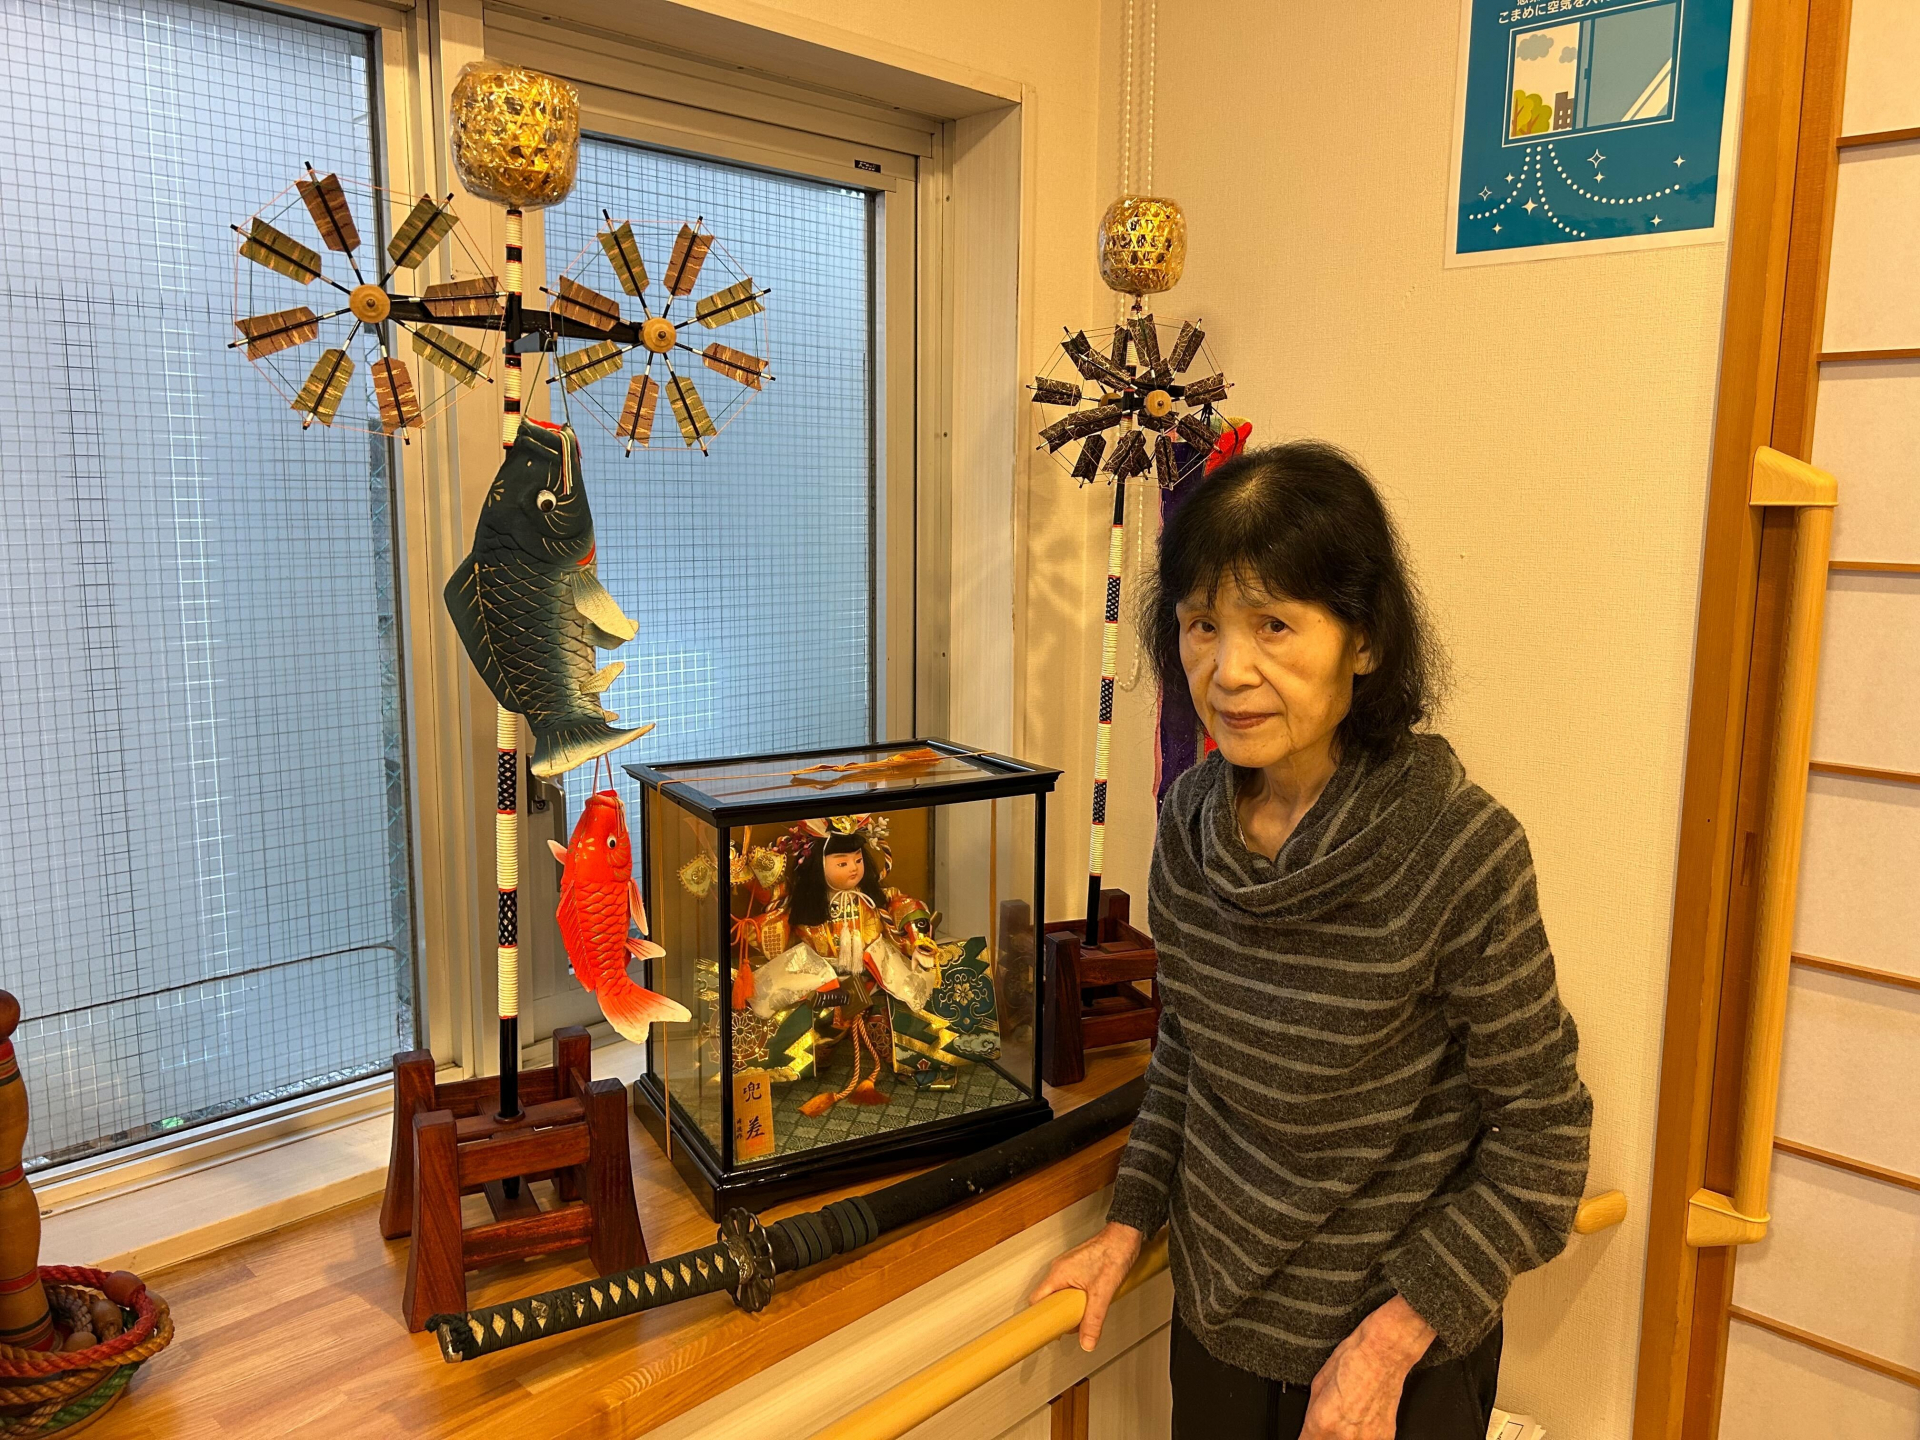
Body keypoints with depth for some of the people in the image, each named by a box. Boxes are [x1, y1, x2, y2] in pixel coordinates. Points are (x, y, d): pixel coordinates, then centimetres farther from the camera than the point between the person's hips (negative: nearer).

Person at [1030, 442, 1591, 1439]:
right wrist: (1128, 1226, 3)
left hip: (1396, 1355, -4)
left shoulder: (1462, 852, -24)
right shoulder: (1192, 815, -8)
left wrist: (1392, 1341, -16)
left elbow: (1541, 1133, -15)